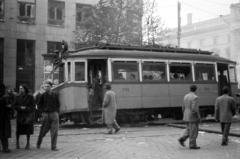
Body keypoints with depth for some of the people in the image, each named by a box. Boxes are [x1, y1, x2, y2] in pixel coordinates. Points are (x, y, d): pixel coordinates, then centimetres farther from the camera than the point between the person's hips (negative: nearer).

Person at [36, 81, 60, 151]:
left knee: (54, 131, -3)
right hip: (46, 114, -1)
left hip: (54, 114, 1)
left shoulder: (55, 95, 6)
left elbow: (58, 104, 14)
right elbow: (39, 105, 9)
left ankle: (54, 146, 2)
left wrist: (56, 112, 5)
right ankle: (38, 143, 29)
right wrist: (42, 112, 0)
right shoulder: (43, 95, 2)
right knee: (43, 130, 6)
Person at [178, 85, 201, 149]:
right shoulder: (195, 97, -17)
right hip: (193, 117, -7)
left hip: (186, 116, 7)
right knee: (193, 131, 2)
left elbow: (184, 107, 11)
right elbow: (194, 109, -23)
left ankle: (182, 139, 4)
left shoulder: (186, 96, 7)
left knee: (188, 130, 19)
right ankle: (192, 145, 7)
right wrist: (198, 117, -14)